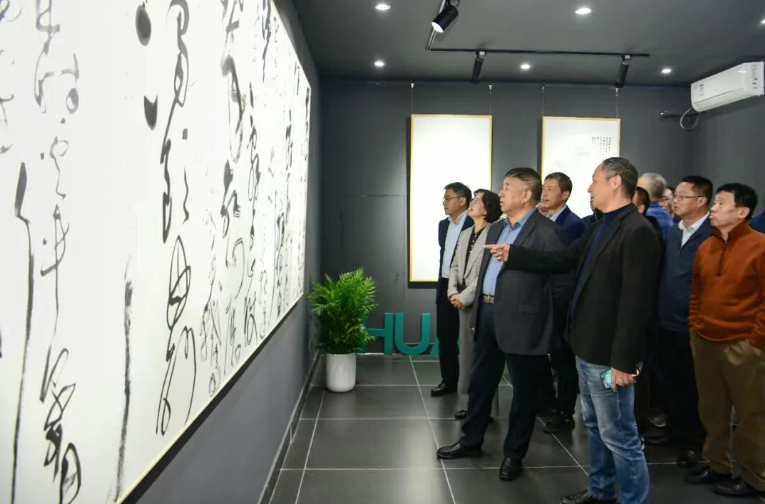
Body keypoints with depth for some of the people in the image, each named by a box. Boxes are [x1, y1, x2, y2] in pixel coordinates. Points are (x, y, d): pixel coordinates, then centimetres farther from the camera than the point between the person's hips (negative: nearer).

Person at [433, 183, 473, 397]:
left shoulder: (475, 224, -12)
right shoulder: (443, 225, 14)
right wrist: (443, 282, 17)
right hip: (445, 286, 8)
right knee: (445, 336, 12)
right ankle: (449, 380, 24)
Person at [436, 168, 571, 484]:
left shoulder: (547, 233, -13)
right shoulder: (497, 228, 13)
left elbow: (562, 284, -13)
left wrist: (542, 317, -5)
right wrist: (478, 313, 15)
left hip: (522, 323, -8)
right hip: (488, 315, 8)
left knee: (523, 392, 10)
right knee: (479, 383, 18)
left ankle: (513, 454, 27)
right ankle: (471, 441, 36)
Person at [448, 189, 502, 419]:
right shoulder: (465, 234, 15)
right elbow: (455, 266, 15)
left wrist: (464, 296, -14)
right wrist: (453, 292, 1)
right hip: (463, 303, 7)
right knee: (466, 354, 13)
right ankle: (466, 403, 24)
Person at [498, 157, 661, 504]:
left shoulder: (637, 231, -19)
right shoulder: (598, 228, 11)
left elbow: (636, 303, -23)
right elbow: (561, 261, 17)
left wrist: (623, 361, -23)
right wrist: (512, 255, 16)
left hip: (608, 355, -10)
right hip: (588, 348, 10)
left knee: (619, 436, 3)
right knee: (595, 427, 23)